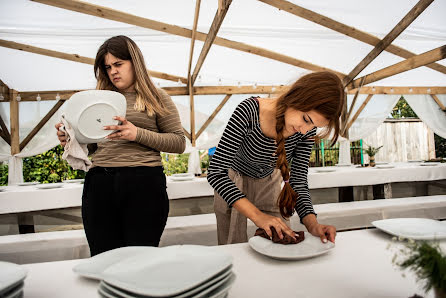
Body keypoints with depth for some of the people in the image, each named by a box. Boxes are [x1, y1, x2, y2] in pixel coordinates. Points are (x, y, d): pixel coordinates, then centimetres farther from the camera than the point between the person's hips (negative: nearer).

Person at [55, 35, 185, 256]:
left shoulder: (156, 98, 7)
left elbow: (179, 142, 0)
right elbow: (93, 144, 20)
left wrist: (138, 134, -12)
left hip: (144, 182, -3)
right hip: (98, 183, 4)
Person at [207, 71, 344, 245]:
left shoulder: (307, 130, -21)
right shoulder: (249, 111, -35)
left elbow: (298, 180, -15)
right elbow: (216, 173, -35)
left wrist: (312, 223, -32)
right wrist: (257, 215, -44)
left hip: (270, 181, 3)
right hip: (231, 184, -3)